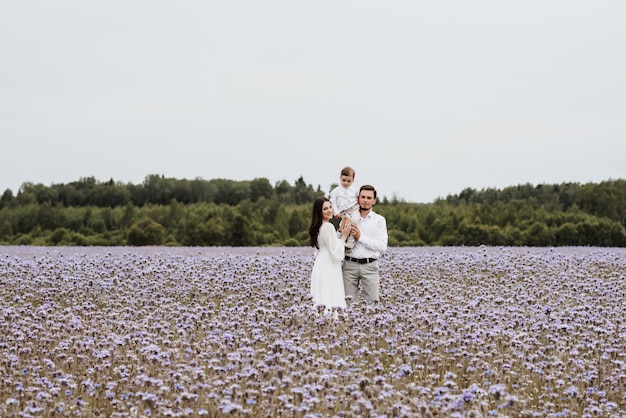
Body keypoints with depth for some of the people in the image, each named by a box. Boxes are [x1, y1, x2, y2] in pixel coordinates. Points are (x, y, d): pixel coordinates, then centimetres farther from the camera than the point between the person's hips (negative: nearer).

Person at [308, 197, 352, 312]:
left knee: (321, 306, 5)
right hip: (329, 272, -10)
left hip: (320, 268, 10)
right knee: (330, 306, -12)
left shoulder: (318, 227, 15)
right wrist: (344, 236, -7)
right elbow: (337, 255, -16)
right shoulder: (328, 227, -14)